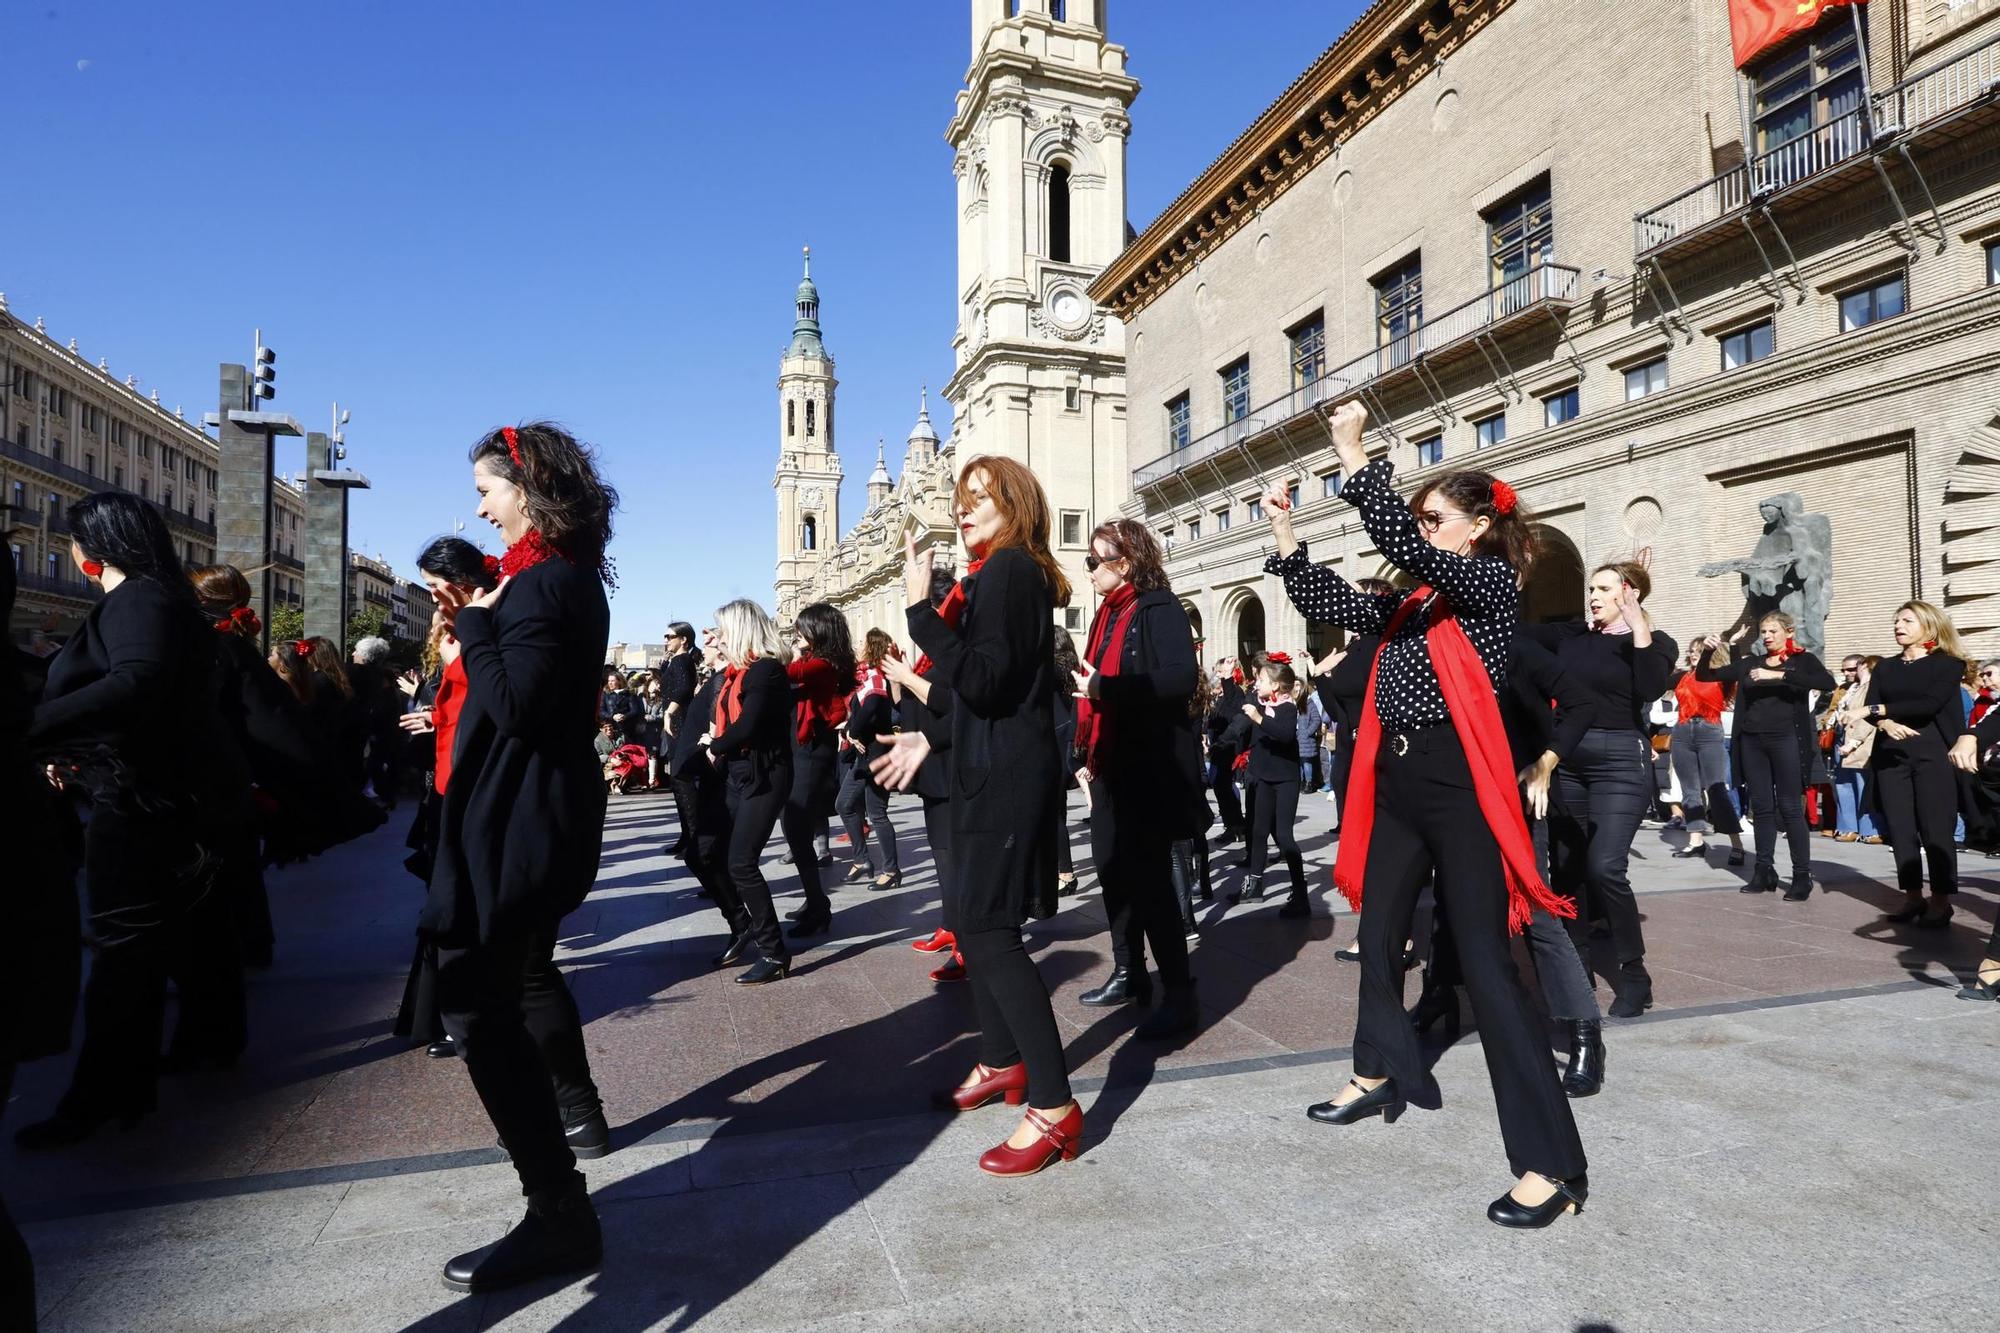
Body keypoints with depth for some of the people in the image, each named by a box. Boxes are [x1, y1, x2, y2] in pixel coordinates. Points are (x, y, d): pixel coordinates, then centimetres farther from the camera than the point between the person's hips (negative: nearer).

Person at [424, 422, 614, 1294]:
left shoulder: (542, 584, -17)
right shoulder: (567, 577, 14)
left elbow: (516, 708, -25)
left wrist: (473, 624, -15)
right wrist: (473, 626, 5)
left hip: (519, 819, -11)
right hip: (539, 810, 11)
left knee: (475, 995, -9)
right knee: (523, 965, 26)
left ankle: (558, 1215, -4)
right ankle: (576, 1114, 44)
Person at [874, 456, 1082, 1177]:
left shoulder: (1007, 569, -14)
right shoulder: (1012, 573, 16)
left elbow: (983, 681, -25)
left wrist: (920, 607, -24)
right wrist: (933, 738, 23)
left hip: (1006, 775, -10)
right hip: (995, 770, 10)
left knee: (989, 930, -10)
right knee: (970, 921, 16)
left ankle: (1054, 1108, -4)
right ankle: (1003, 1062, 31)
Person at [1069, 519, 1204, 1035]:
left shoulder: (1159, 608, -11)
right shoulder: (1108, 615, 15)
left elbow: (1181, 676, -25)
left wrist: (1103, 688, -23)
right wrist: (1086, 755, 13)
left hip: (1151, 768, -9)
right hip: (1111, 766, 9)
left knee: (1150, 878, -6)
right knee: (1112, 870, 14)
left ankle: (1180, 995, 4)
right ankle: (1130, 974, 29)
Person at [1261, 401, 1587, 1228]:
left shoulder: (1494, 585, -9)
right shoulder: (1416, 602, 14)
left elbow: (1401, 544, -24)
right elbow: (1332, 606, 10)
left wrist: (1353, 453, -22)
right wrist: (1286, 536, 3)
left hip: (1458, 786, -8)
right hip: (1398, 782, 9)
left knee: (1484, 964, -8)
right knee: (1379, 935, 19)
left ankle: (1551, 1164, 1)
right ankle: (1383, 1074, 41)